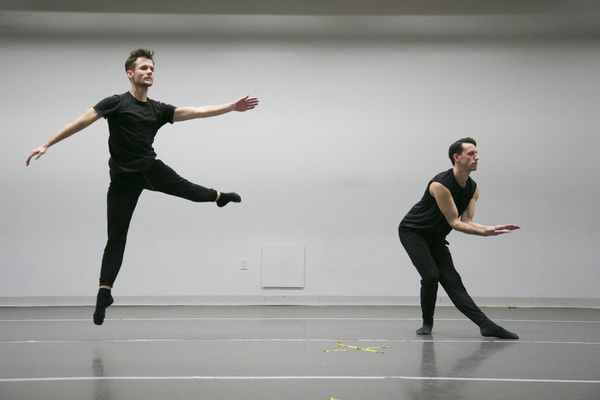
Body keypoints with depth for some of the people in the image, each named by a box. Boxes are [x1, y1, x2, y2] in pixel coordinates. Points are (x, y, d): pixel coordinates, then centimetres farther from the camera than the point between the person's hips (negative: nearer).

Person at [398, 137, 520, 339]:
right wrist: (483, 232, -35)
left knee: (452, 280, -2)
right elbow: (454, 222, -26)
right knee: (431, 276, -19)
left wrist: (492, 228, -22)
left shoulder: (473, 188, -3)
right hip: (412, 231, -7)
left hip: (436, 237, 7)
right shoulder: (440, 184, -28)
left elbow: (466, 221, -6)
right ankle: (427, 323, 2)